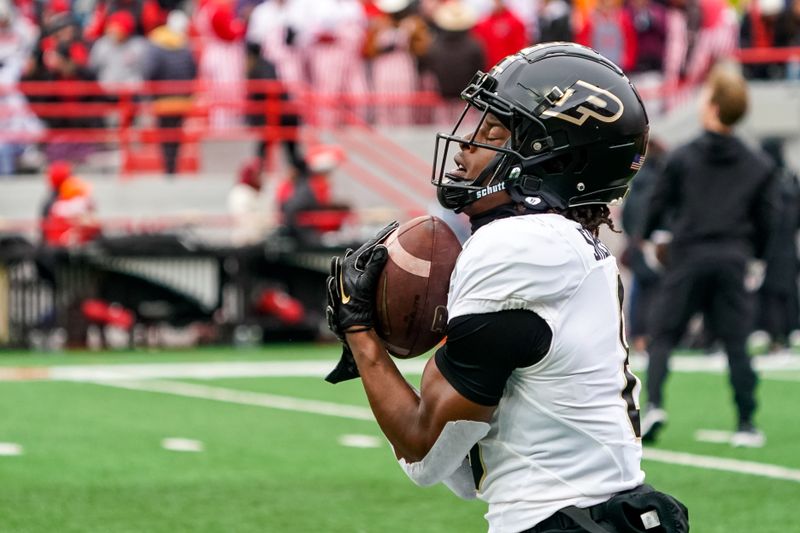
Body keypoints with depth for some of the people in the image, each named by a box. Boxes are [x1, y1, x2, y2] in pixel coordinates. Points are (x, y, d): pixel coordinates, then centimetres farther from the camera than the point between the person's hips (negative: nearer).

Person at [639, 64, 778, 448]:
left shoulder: (682, 158, -1)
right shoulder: (759, 167, 6)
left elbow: (658, 204, 4)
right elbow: (765, 219, 9)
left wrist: (647, 237, 24)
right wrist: (752, 255, 25)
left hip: (688, 258, -2)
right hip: (732, 259, 2)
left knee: (663, 334, 4)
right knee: (736, 343, 4)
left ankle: (654, 404, -15)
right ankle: (746, 424, 2)